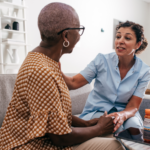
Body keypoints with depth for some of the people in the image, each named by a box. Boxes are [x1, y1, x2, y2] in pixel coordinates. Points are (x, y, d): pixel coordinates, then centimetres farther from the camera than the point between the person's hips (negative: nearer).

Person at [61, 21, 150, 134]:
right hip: (96, 111, -1)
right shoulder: (102, 60, -8)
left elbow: (133, 107, -7)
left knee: (133, 124, -32)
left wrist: (122, 115, -32)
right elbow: (73, 83, -12)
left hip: (124, 112, 1)